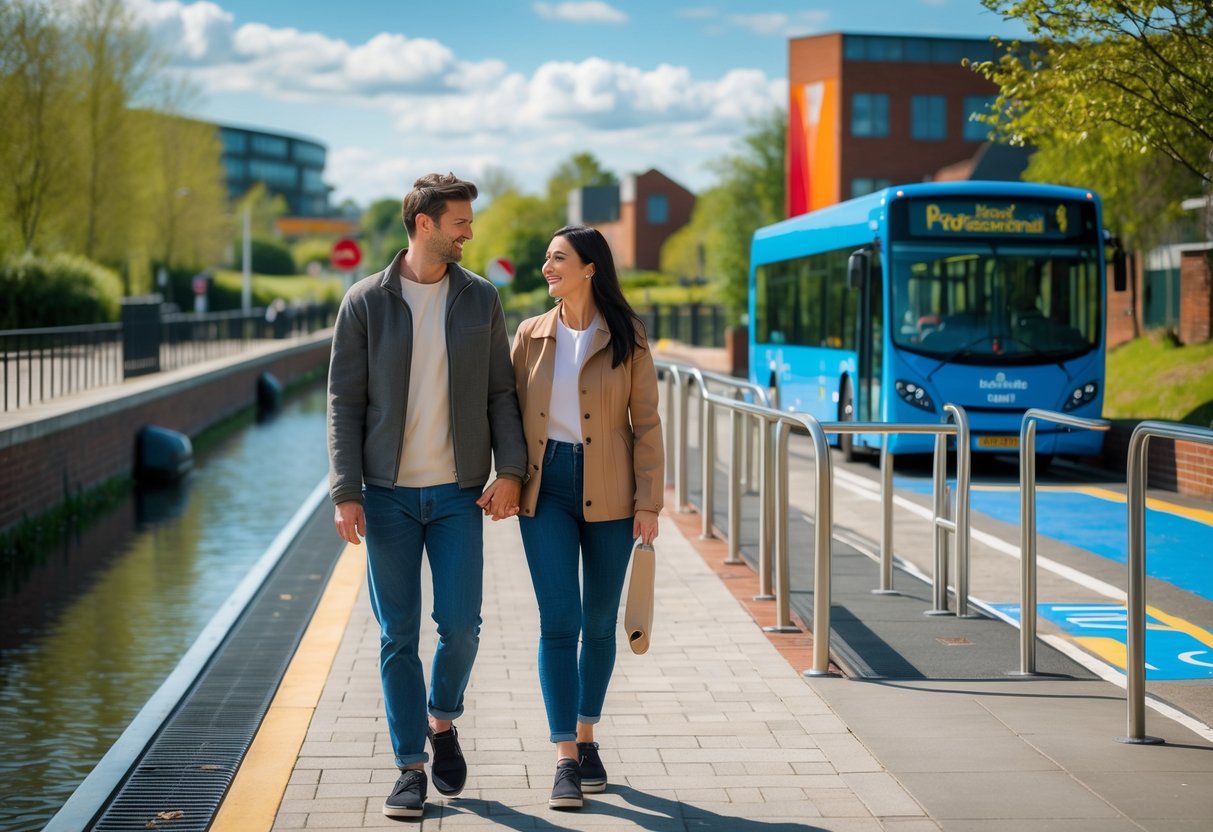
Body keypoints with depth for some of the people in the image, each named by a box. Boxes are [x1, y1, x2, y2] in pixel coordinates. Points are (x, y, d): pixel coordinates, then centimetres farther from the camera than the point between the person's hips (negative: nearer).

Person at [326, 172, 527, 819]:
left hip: (458, 493, 1)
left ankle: (442, 721, 25)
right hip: (388, 495, -1)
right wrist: (345, 492, -9)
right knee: (398, 636, 2)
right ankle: (411, 768, 11)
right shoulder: (365, 302, -2)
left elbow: (501, 393, 7)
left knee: (460, 625, -4)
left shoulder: (480, 299, 4)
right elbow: (344, 401, -2)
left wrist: (510, 471, -6)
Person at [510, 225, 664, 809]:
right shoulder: (531, 335, 3)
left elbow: (645, 424, -3)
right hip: (547, 487, 0)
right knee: (559, 621, -8)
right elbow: (513, 412, 8)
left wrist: (648, 503, -7)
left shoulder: (627, 339, -3)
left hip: (608, 491, 0)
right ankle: (565, 759, -7)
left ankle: (586, 738, 27)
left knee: (600, 622, 10)